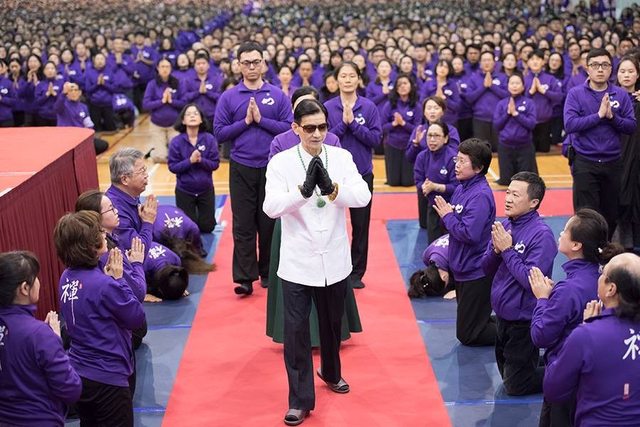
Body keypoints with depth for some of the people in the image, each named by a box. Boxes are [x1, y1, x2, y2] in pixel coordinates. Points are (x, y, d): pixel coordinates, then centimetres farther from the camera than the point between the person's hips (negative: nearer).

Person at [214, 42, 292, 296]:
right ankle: (244, 277, 4)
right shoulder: (228, 97, 2)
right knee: (243, 225, 0)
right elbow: (219, 133, -2)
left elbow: (289, 128, -5)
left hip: (271, 167, 0)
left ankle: (268, 272, 23)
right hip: (241, 168, 0)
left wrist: (260, 119, -12)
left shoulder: (278, 95, 3)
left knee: (269, 222, 9)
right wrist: (246, 121, -11)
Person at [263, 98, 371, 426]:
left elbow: (364, 196, -15)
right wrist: (303, 190, -37)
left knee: (332, 323, 21)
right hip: (298, 262, -2)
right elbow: (271, 207, -20)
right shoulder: (281, 162, -8)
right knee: (296, 330, 1)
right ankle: (300, 399, 13)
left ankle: (331, 372, 47)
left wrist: (332, 188, -33)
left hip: (334, 260, 3)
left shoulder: (341, 157, -2)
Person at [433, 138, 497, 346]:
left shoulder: (480, 196, -23)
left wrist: (448, 216, -17)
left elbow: (469, 234, -29)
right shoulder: (461, 188, 5)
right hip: (462, 269, 10)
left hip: (476, 273, -10)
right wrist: (447, 213, -6)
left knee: (467, 335, 1)